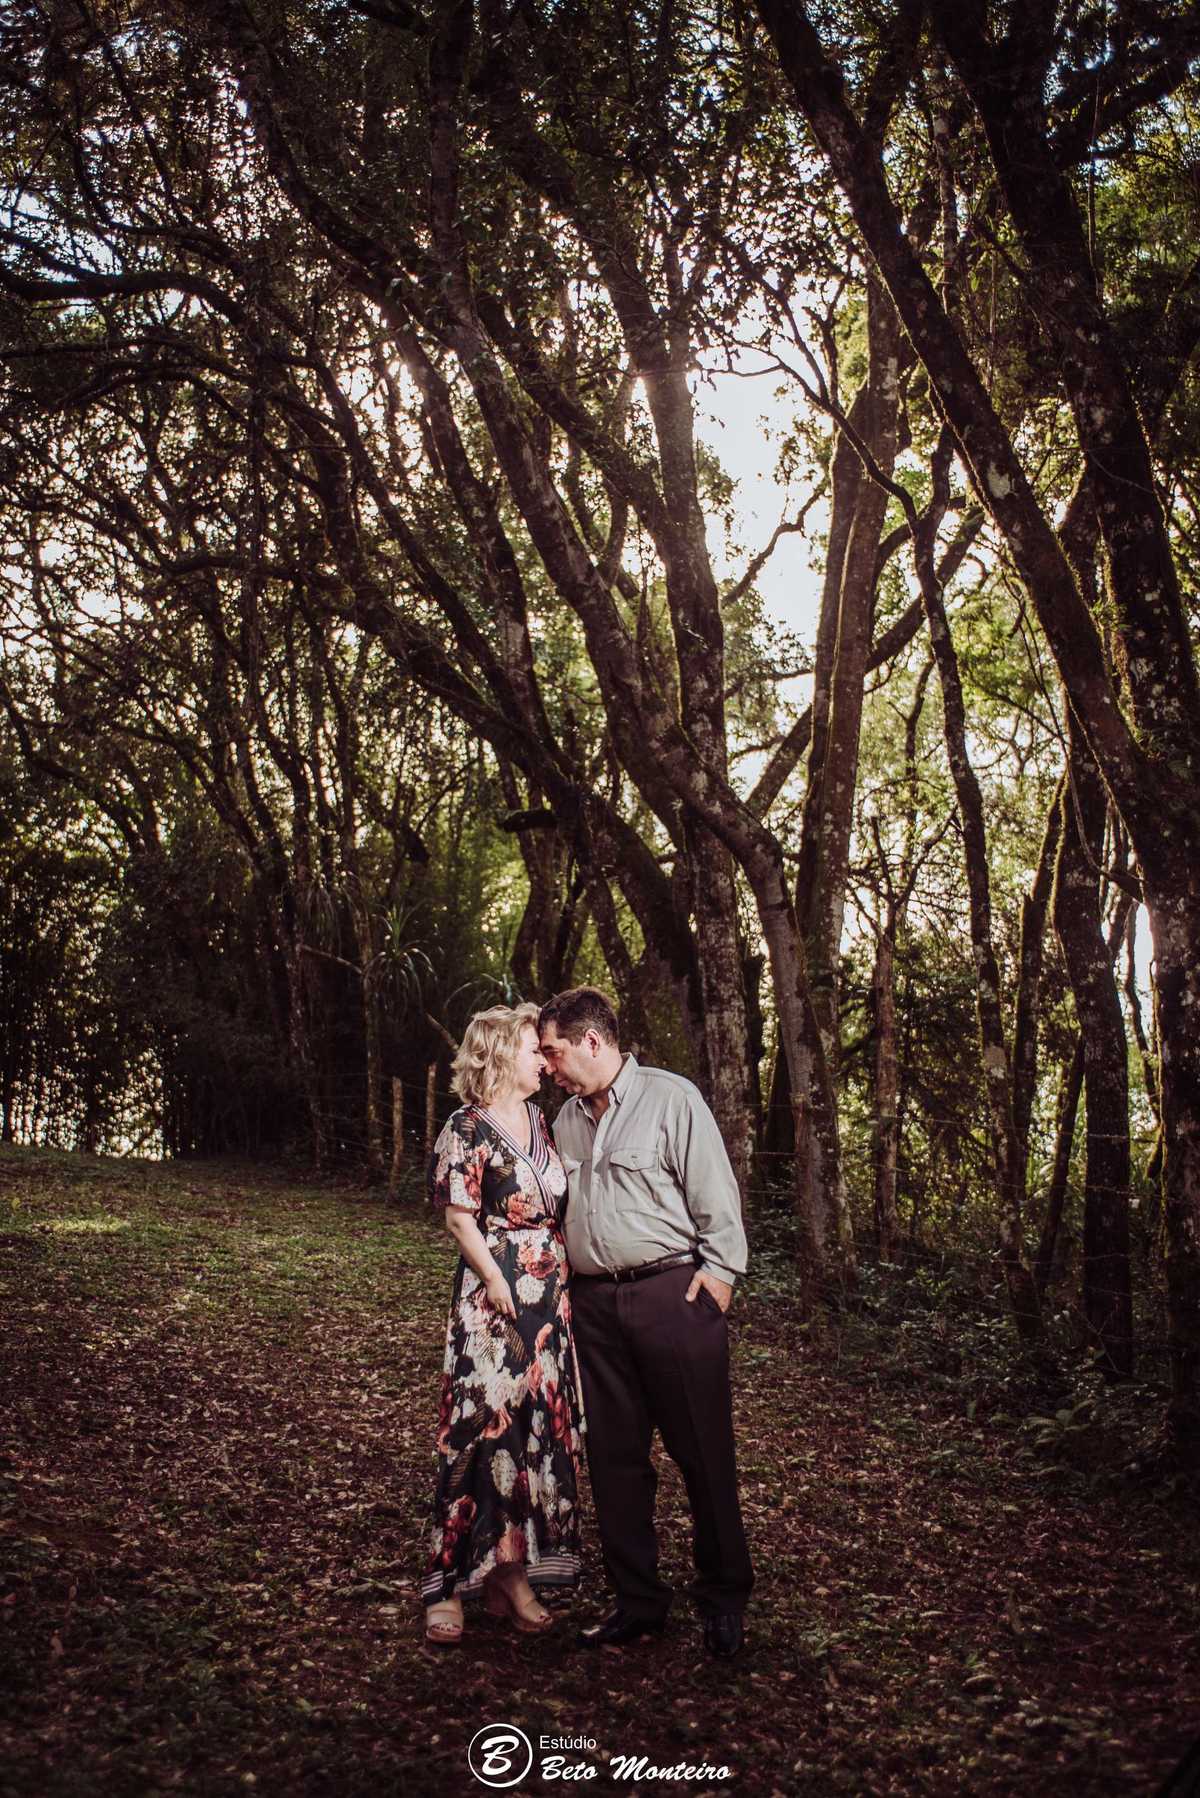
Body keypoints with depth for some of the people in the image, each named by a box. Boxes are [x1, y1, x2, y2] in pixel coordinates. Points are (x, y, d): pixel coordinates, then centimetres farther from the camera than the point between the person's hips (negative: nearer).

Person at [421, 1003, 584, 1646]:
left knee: (540, 1427, 9)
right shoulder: (467, 1128, -9)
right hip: (494, 1296, -7)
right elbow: (460, 1217, -11)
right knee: (484, 1429, -5)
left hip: (549, 1296, 7)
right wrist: (497, 1282, -15)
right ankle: (452, 1583, 6)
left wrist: (566, 1278, 10)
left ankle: (514, 1572, 19)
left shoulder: (538, 1119, 13)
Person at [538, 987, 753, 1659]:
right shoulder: (567, 1118, 16)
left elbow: (716, 1192, -5)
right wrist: (569, 1284, 17)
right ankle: (639, 1600, 22)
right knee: (615, 1457, 9)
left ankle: (725, 1601, 16)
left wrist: (719, 1269, -10)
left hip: (672, 1294, -6)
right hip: (594, 1302, 6)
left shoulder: (672, 1098, -4)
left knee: (704, 1452, 1)